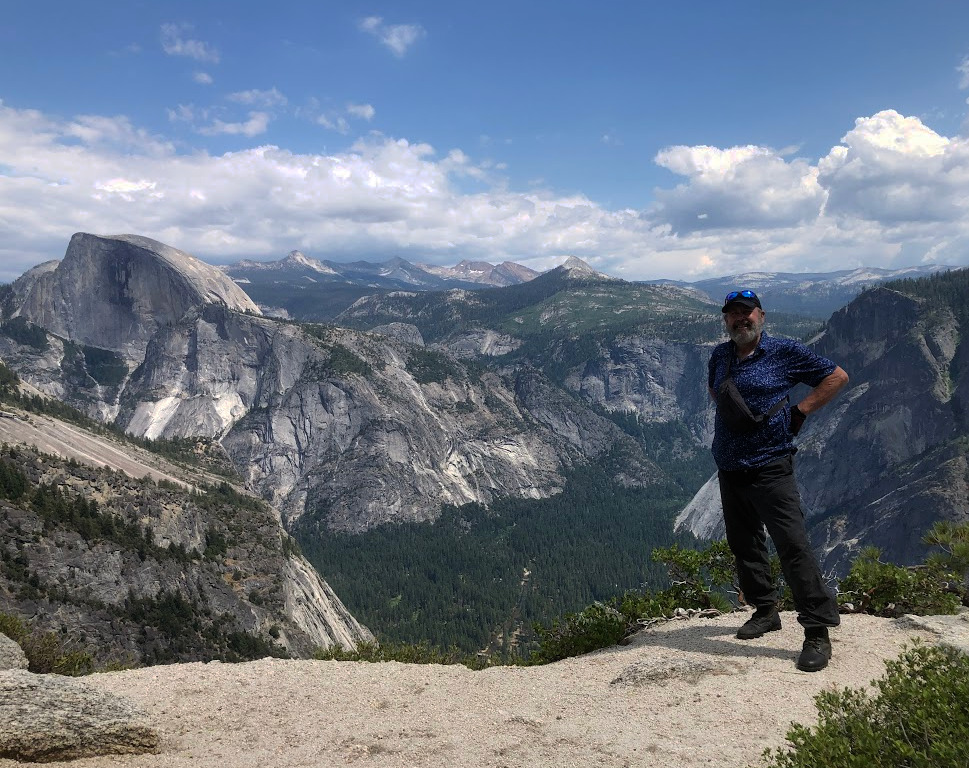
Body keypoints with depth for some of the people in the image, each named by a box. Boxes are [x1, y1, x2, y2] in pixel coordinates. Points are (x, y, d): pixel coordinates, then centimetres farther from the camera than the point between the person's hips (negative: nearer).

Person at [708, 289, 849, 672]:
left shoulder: (784, 351, -4)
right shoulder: (720, 355, 11)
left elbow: (837, 376, 1)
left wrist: (799, 412, -5)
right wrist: (724, 406, 10)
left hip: (769, 468, -6)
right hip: (729, 469, 6)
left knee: (792, 545, -10)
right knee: (744, 545, 14)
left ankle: (818, 632, -2)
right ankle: (765, 610, 31)